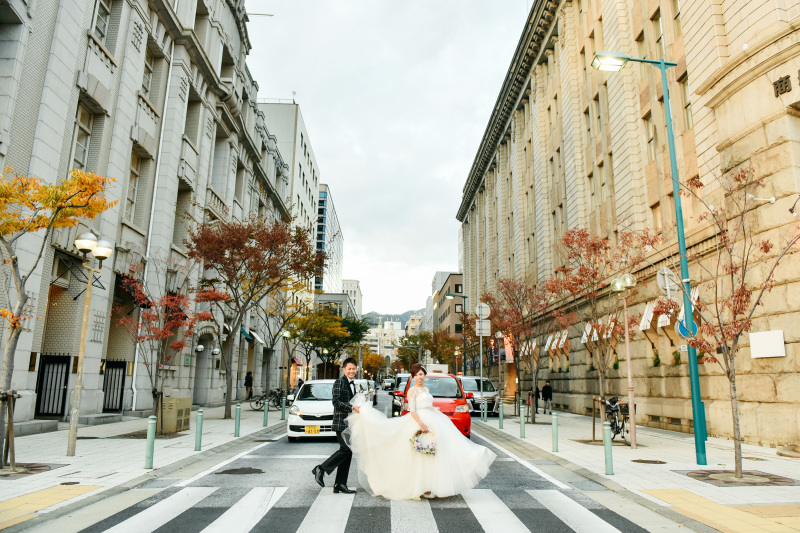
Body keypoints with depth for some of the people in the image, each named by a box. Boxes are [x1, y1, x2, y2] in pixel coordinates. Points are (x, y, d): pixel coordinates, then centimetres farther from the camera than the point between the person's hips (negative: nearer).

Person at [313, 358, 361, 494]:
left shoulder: (352, 384, 19)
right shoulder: (339, 382, -9)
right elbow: (336, 402, -17)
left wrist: (359, 409, 12)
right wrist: (352, 407, -21)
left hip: (349, 423, 9)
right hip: (341, 423, -9)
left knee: (347, 452, 7)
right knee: (346, 449, -16)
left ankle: (340, 485, 11)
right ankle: (321, 469, -3)